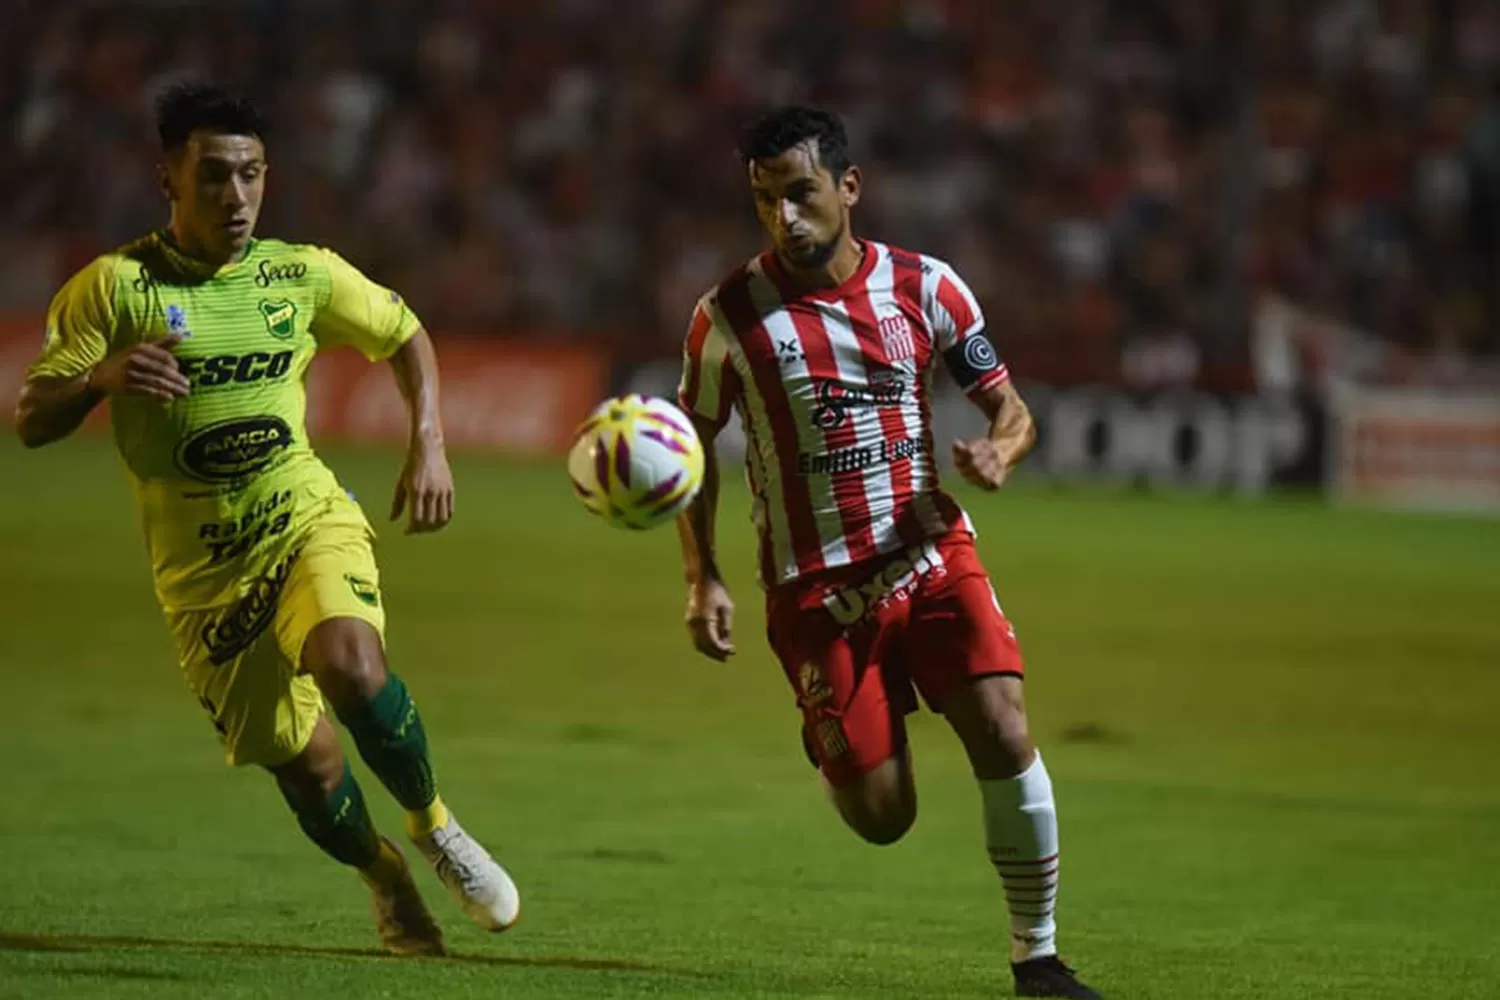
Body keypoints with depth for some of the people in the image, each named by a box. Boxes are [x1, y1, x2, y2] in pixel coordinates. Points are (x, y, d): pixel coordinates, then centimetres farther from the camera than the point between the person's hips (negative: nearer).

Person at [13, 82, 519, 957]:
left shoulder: (303, 274, 1)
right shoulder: (115, 287, -7)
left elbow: (405, 334, 19)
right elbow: (34, 422, -10)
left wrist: (429, 444, 5)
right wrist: (105, 375, -31)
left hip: (307, 520, 0)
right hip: (201, 567, 0)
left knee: (350, 663, -32)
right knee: (307, 770, 0)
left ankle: (434, 826, -7)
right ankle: (383, 876, 33)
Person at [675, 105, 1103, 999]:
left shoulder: (924, 287, -2)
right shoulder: (730, 316, -6)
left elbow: (1009, 406, 4)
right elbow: (694, 446, 6)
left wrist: (999, 452, -20)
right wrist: (703, 580, -3)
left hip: (933, 555, 2)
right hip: (816, 588, -1)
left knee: (1004, 734, -18)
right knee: (883, 819, -4)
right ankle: (833, 755, 36)